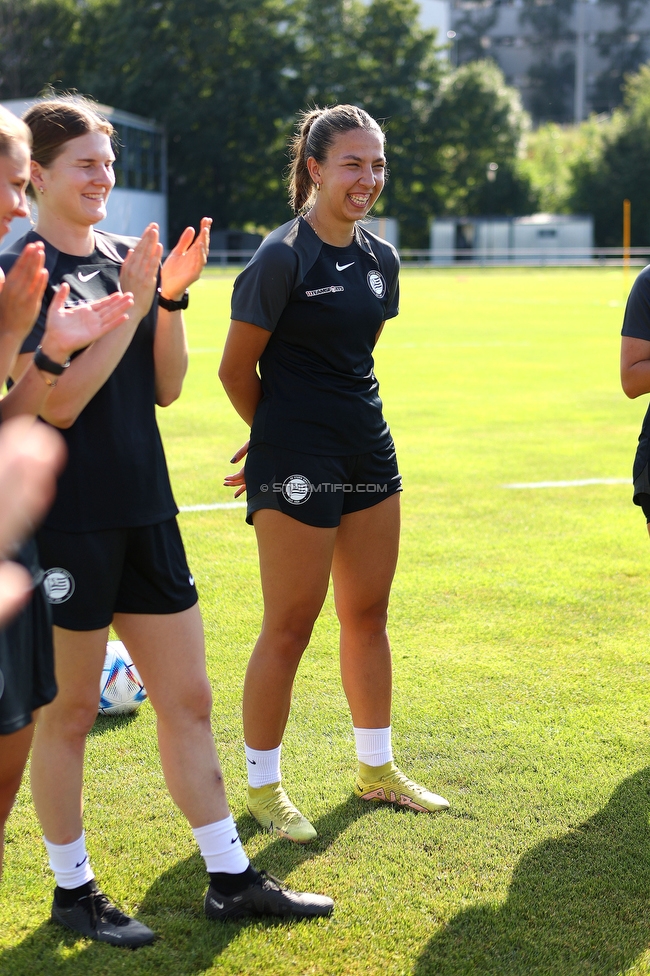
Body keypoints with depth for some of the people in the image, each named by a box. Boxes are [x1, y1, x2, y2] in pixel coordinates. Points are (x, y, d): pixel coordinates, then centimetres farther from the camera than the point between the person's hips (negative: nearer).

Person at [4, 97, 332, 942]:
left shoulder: (126, 258, 10)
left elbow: (165, 389, 10)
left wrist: (171, 299, -4)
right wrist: (134, 306, -19)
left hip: (144, 509, 7)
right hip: (68, 521, -7)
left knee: (188, 698, 11)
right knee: (69, 712, 6)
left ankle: (232, 879, 22)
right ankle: (72, 891, 22)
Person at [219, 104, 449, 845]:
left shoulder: (380, 259, 9)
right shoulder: (282, 258, -14)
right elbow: (236, 369, -8)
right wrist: (281, 432, 7)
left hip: (368, 450, 7)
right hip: (297, 467, -7)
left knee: (367, 615, 15)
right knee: (289, 628, -1)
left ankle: (377, 768, 30)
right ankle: (262, 785, 15)